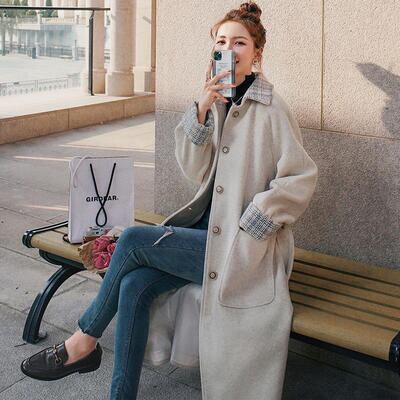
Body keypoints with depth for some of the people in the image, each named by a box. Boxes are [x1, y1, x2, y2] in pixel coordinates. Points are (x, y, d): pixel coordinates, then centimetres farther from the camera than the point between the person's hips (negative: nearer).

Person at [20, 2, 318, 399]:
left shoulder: (269, 108, -11)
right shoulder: (218, 100, 9)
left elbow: (301, 178, -13)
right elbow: (195, 170, 3)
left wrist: (247, 228, -15)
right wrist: (201, 111, -12)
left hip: (242, 246, -6)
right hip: (211, 225, 6)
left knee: (133, 240, -16)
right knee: (134, 285, -15)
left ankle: (84, 341, 5)